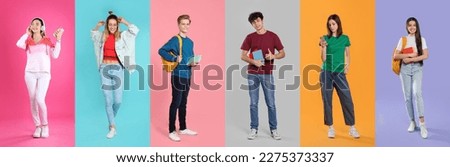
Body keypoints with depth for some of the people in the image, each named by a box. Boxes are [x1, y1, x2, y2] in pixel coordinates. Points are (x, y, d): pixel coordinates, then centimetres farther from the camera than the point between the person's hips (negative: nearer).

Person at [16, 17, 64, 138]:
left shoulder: (47, 41, 8)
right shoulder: (28, 41, 11)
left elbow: (55, 55, -2)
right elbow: (19, 44, -12)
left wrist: (58, 40, -5)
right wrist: (27, 33, 3)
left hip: (44, 73, -2)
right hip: (30, 73, 2)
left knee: (40, 99, -15)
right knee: (33, 100, 1)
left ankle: (45, 125, 3)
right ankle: (37, 126, 11)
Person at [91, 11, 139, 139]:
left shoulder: (122, 36, 2)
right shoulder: (102, 36, 9)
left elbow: (135, 30, -9)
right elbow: (92, 33, 29)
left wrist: (124, 21, 1)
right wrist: (99, 25, 14)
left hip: (117, 69, -1)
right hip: (105, 69, 2)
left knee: (118, 100, -2)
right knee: (108, 100, 0)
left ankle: (111, 119, 28)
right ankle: (112, 127, 7)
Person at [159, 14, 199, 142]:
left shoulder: (190, 42, 13)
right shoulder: (175, 40, -11)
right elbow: (161, 51, -18)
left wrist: (194, 63, -1)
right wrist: (174, 59, -24)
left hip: (187, 75, 8)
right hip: (178, 75, -7)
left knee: (183, 103, 15)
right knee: (176, 103, -3)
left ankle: (183, 128, 26)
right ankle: (172, 131, 5)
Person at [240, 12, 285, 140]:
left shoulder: (273, 36, 2)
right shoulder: (250, 37, 4)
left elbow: (282, 54, 6)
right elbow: (243, 56, 3)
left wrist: (274, 56, -15)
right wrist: (253, 61, -15)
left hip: (267, 74, -1)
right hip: (252, 73, 1)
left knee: (271, 103, 2)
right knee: (253, 103, 4)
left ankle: (273, 130, 12)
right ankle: (254, 129, 13)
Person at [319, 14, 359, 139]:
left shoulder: (345, 38, 5)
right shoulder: (325, 38, 0)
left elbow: (347, 54, 15)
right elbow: (323, 59, -3)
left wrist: (347, 65, -1)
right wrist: (324, 47, -18)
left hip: (340, 72, 1)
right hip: (327, 72, -1)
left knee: (347, 100, -2)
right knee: (327, 101, 2)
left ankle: (352, 128, 8)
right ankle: (331, 128, 13)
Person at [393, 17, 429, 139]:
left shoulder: (421, 39, 6)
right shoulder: (403, 39, 8)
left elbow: (425, 56, -5)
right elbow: (395, 56, -1)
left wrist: (410, 59, -12)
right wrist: (410, 54, -11)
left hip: (417, 68, -2)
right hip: (405, 69, 2)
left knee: (417, 93, -21)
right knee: (408, 96, 3)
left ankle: (422, 124, -20)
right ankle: (412, 121, 15)